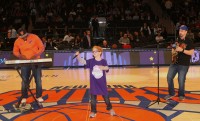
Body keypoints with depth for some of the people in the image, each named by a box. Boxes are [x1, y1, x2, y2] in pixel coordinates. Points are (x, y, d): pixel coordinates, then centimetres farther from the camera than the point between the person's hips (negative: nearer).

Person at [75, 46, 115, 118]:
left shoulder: (103, 61, -7)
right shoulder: (91, 61, -5)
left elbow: (107, 69, -1)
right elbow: (83, 61, -15)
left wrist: (104, 68, -26)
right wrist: (78, 56, -32)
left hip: (102, 83, 0)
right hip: (93, 83, 1)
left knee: (105, 96, 11)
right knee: (93, 97, 5)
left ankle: (110, 108, 33)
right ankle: (93, 111, 19)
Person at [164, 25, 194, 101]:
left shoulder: (189, 42, -6)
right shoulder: (176, 40, 10)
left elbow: (191, 52, -14)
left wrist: (182, 50, -23)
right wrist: (174, 51, 0)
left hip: (184, 65, -5)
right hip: (174, 63, 5)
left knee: (181, 80, -1)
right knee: (169, 77, 2)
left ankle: (181, 95, 21)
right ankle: (171, 93, 18)